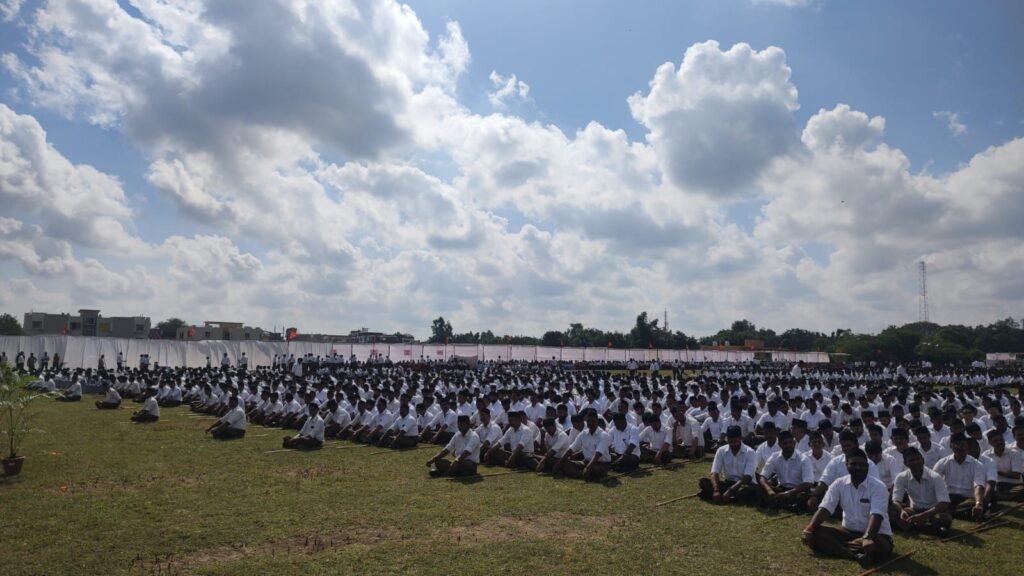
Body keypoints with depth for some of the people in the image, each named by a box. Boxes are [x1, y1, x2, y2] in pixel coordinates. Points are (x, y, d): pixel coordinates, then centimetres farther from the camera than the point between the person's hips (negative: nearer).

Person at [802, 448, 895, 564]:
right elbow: (825, 509, -12)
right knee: (815, 533, -20)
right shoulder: (839, 484, -3)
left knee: (880, 545, -39)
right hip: (849, 531, 4)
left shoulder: (878, 487, -15)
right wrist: (809, 529, -29)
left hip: (876, 534, -3)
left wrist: (868, 538, -48)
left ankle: (833, 546, -32)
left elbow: (876, 515, -30)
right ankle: (855, 555, -36)